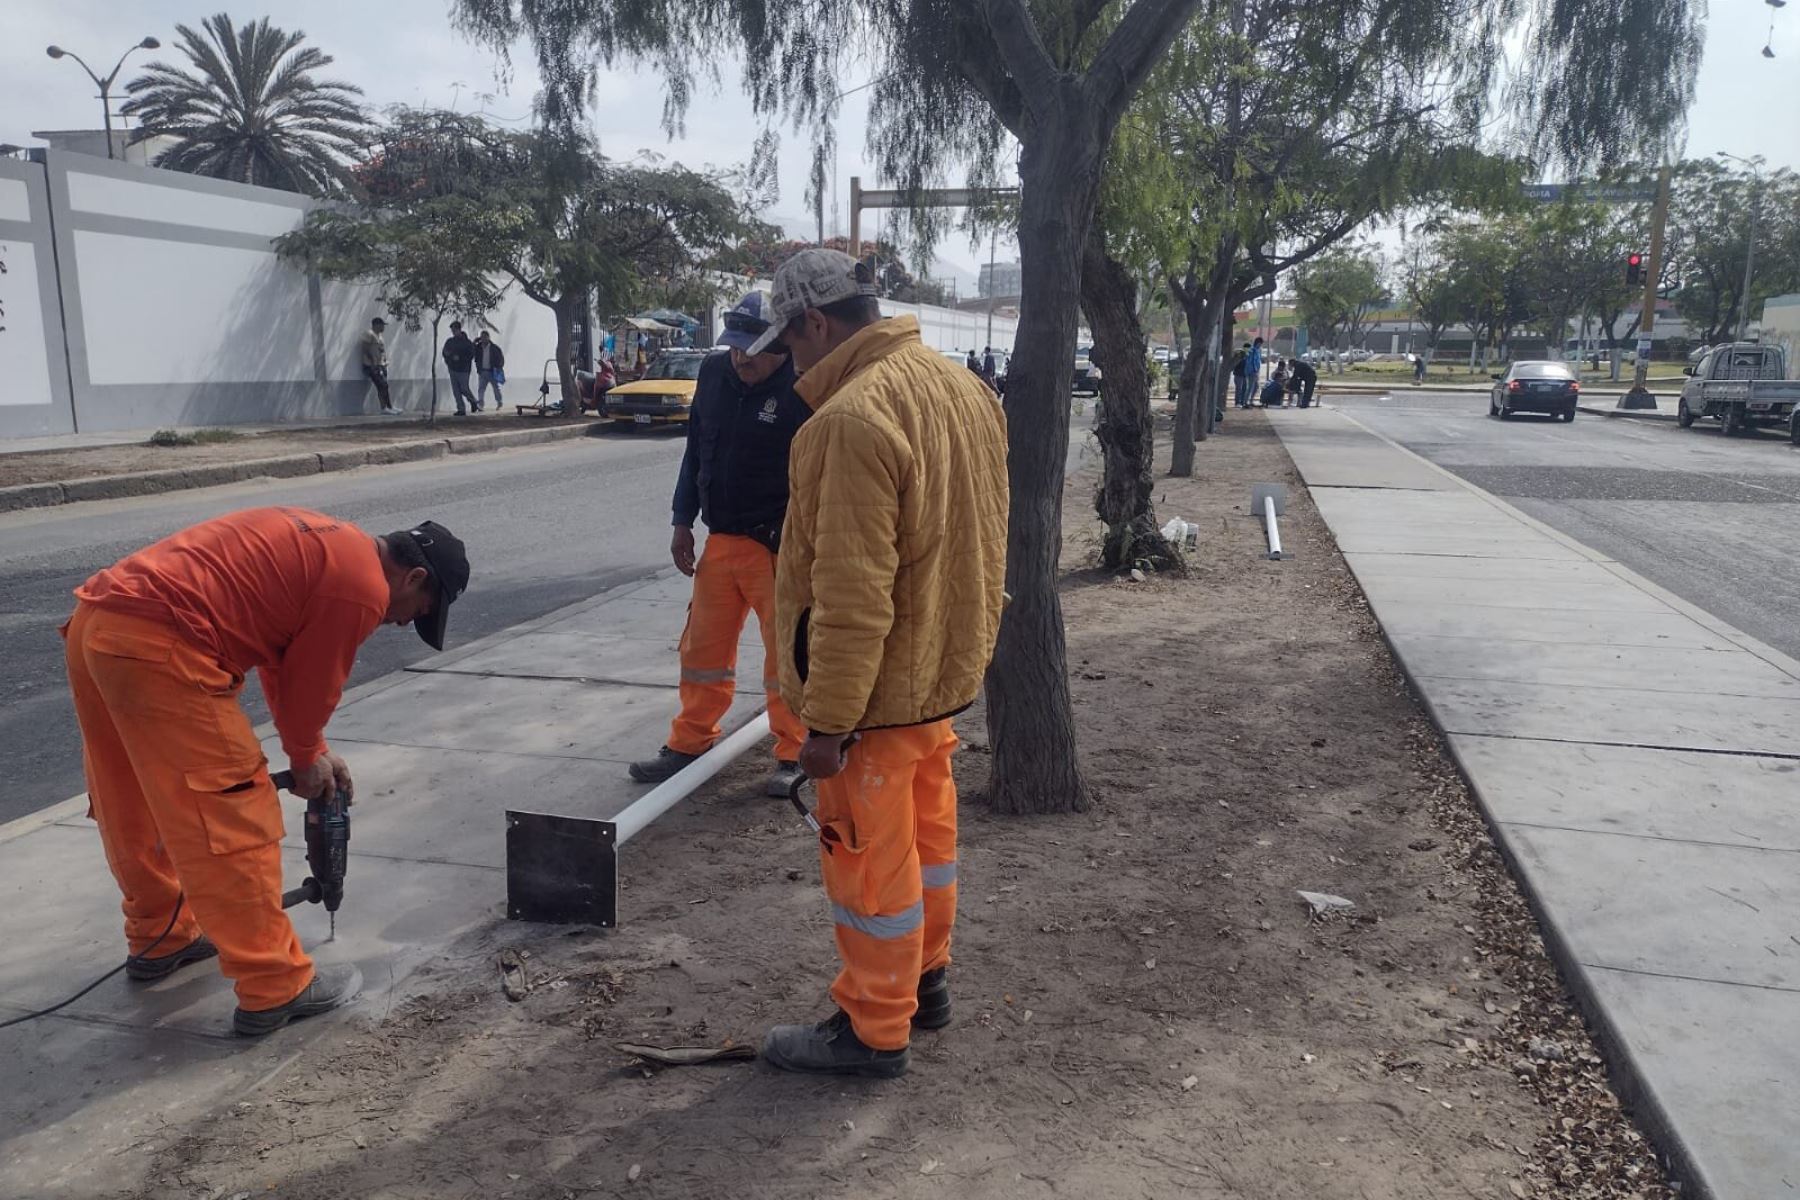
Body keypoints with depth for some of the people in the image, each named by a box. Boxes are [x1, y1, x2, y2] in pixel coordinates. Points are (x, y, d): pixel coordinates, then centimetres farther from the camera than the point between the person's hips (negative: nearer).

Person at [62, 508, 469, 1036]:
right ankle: (275, 988, 6)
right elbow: (313, 684, 0)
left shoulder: (325, 545, 22)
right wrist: (307, 758, 18)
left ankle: (158, 938, 43)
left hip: (94, 621, 11)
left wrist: (313, 752, 25)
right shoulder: (362, 586, -8)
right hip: (155, 647, -11)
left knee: (136, 812, 25)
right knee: (232, 823, -2)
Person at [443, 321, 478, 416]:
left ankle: (473, 401, 25)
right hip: (452, 369, 5)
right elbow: (445, 352, 18)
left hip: (463, 370, -5)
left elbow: (471, 355, -9)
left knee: (464, 389, -5)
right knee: (456, 391, 1)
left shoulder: (467, 342, -5)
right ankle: (461, 410, 6)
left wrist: (460, 358, -18)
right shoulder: (449, 342, 11)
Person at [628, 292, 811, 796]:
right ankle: (690, 743, 29)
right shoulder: (714, 373, 4)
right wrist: (683, 521, 12)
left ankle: (792, 755, 19)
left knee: (787, 653, 4)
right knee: (703, 648, 14)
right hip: (721, 541, 6)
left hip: (780, 547, -6)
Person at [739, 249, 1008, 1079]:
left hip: (878, 689, -9)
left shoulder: (853, 418, -25)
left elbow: (853, 596, -28)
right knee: (927, 830, 23)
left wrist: (827, 720, -21)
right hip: (946, 669, 9)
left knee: (871, 856, 6)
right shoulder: (962, 388, 5)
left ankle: (874, 1030, 23)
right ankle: (926, 979, 41)